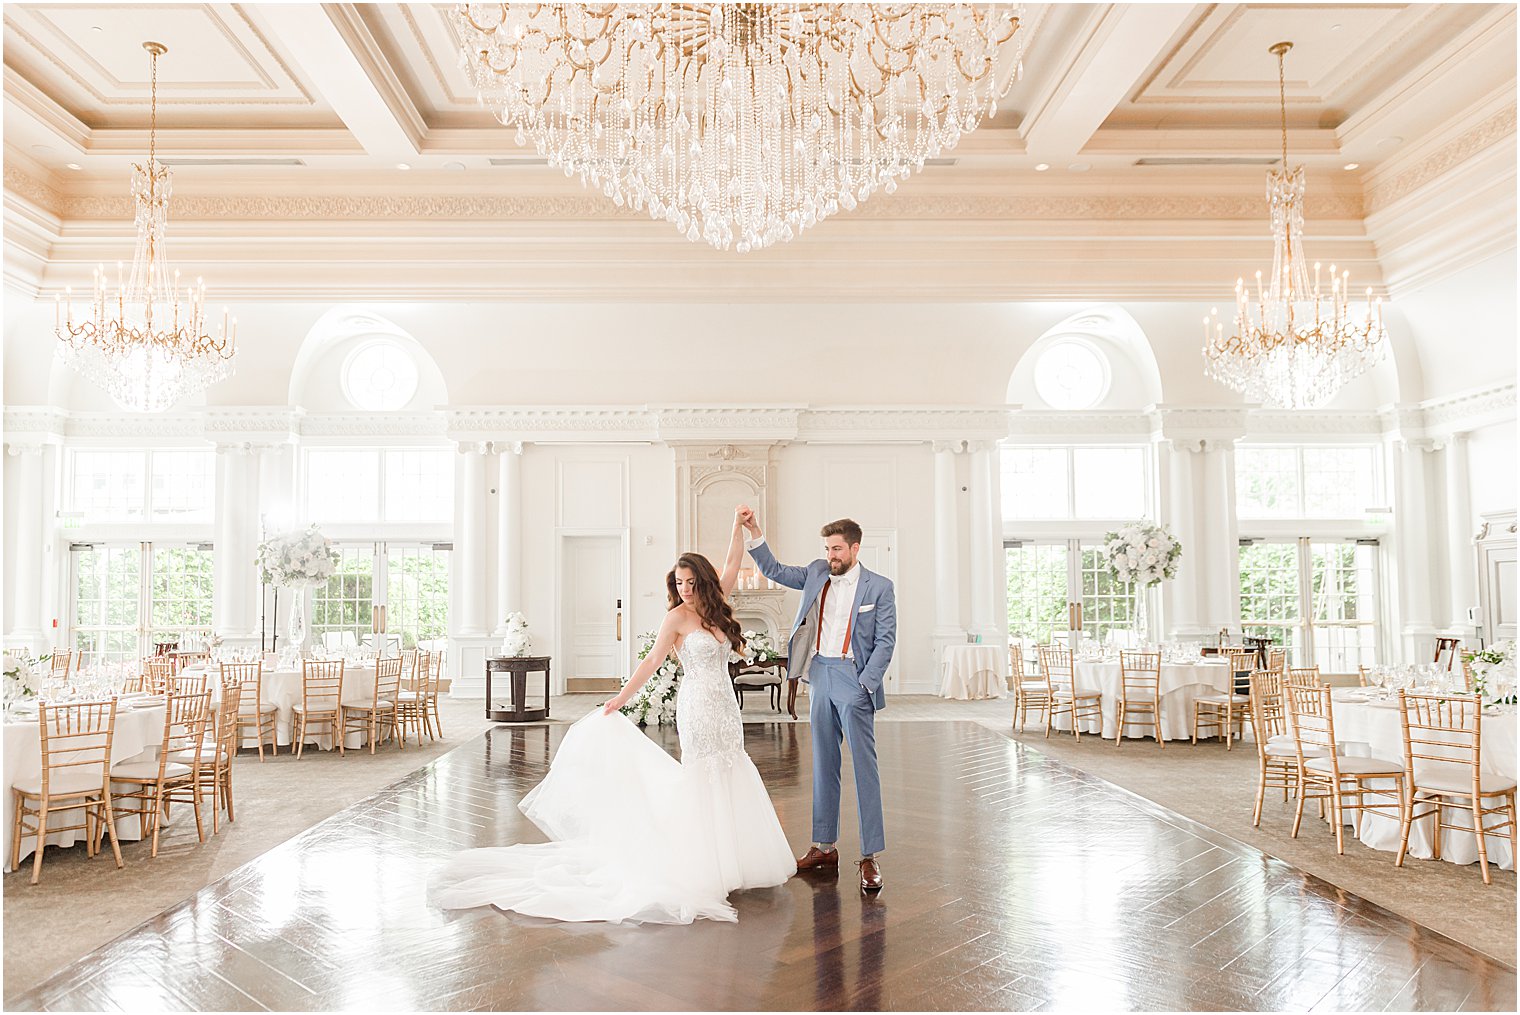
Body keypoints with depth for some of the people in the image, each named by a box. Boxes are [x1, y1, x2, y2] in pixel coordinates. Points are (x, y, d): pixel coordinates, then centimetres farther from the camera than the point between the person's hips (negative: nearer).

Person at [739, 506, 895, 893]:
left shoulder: (879, 587, -3)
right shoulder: (817, 574, 10)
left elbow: (885, 640, -5)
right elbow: (774, 570, 13)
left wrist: (865, 684, -13)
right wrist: (753, 529, 2)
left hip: (853, 678, -5)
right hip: (819, 675, 6)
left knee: (864, 767, -7)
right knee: (823, 764, 11)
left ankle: (870, 857, -2)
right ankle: (824, 846, 21)